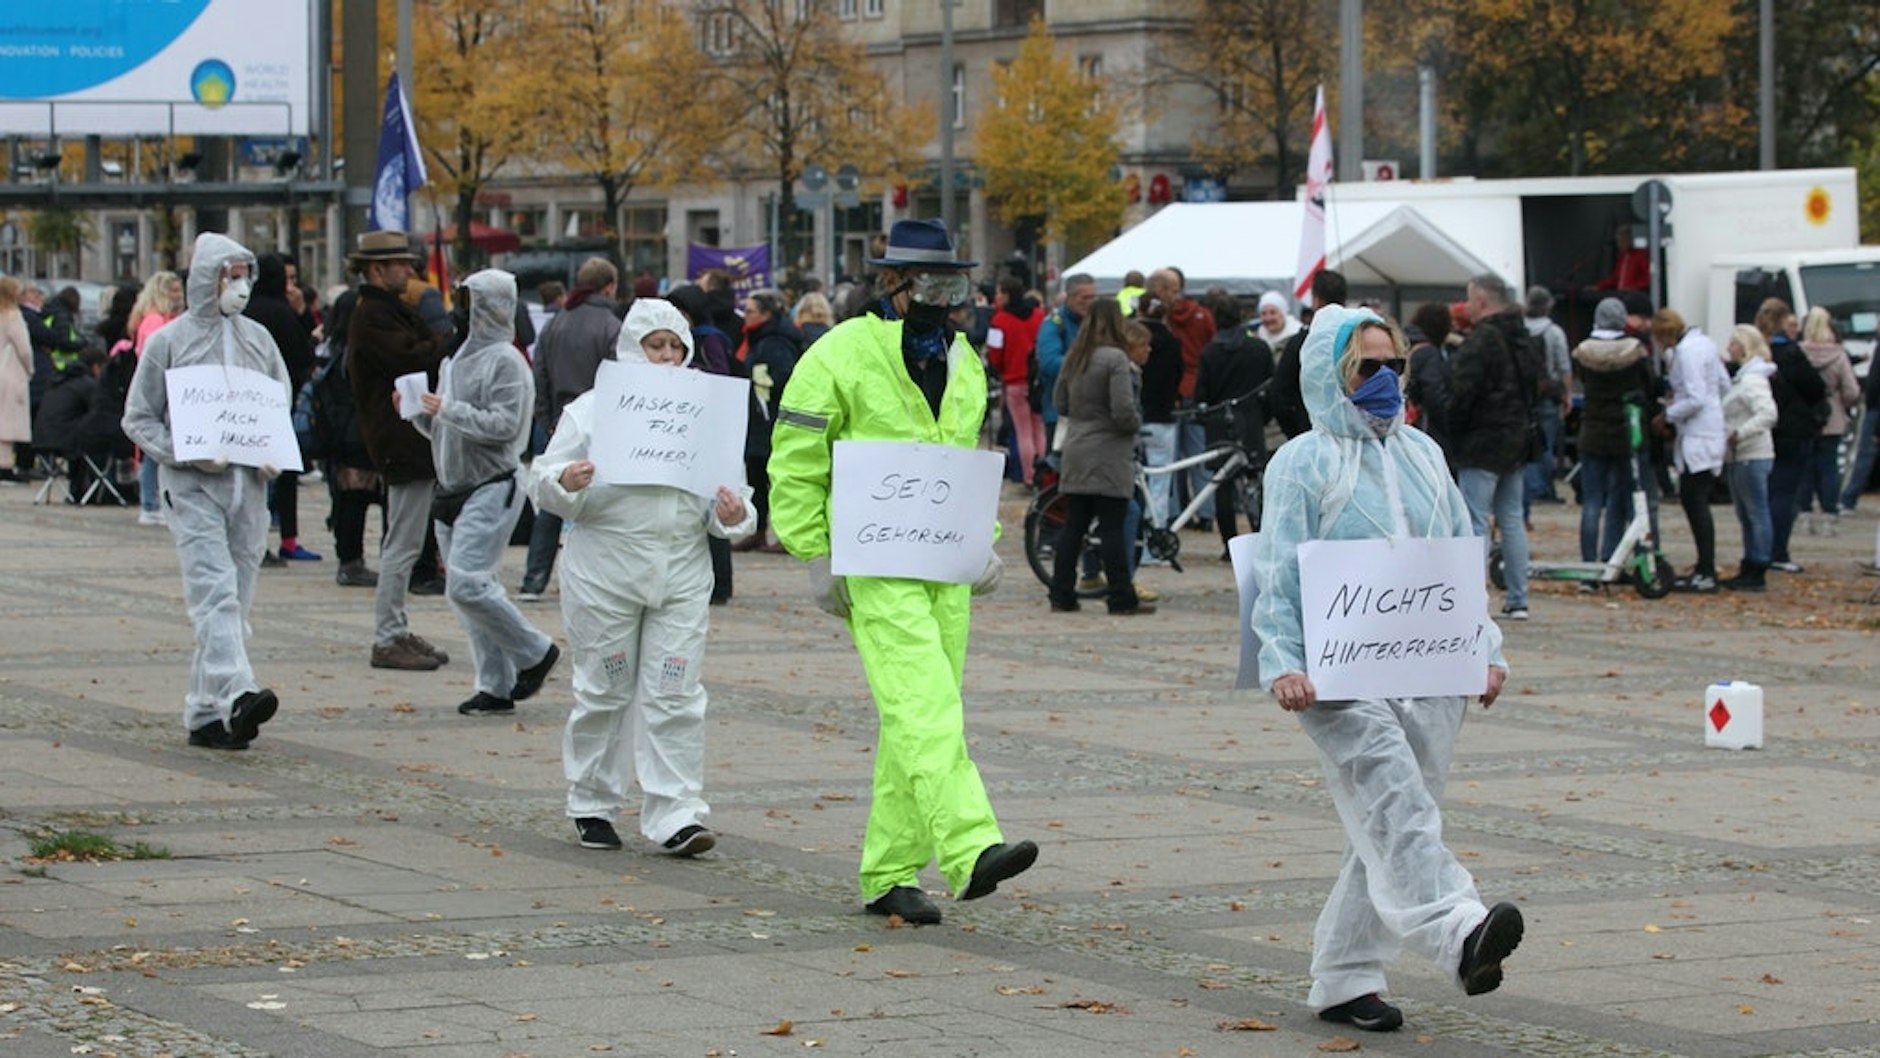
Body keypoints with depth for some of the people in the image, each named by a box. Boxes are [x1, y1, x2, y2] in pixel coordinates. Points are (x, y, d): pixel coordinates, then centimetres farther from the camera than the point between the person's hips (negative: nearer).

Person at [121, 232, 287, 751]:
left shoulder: (258, 339, 12)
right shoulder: (169, 342, 0)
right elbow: (138, 418, 3)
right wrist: (187, 455, -13)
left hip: (249, 488, 5)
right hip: (193, 488, -5)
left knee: (236, 600, 5)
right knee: (215, 593, -19)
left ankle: (206, 711, 11)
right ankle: (235, 694, -33)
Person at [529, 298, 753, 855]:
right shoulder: (592, 408, 3)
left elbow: (728, 490, 13)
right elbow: (542, 481, 0)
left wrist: (733, 515, -10)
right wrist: (566, 483, -22)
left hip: (683, 573, 2)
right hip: (605, 572, -2)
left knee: (675, 694, -4)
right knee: (605, 691, 6)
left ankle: (677, 816, -5)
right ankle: (593, 806, 20)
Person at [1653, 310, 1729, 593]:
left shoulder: (1687, 352, -15)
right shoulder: (1704, 343, 13)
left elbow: (1696, 399, -21)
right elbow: (1725, 386, 18)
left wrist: (1668, 415, -7)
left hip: (1698, 439, -10)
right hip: (1712, 431, 10)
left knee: (1695, 503, -8)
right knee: (1692, 501, 13)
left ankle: (1706, 574, -9)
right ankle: (1704, 568, 17)